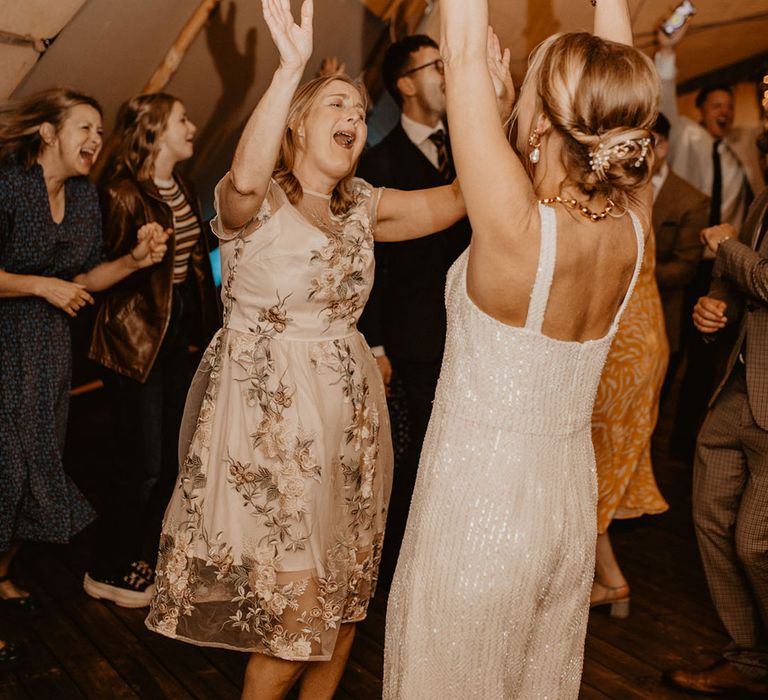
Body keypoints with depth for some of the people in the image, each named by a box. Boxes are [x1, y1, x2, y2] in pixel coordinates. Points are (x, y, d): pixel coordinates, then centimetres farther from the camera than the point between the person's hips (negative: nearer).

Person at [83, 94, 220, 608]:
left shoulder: (183, 189, 10)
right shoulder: (122, 193, -15)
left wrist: (206, 325, 13)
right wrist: (139, 257, -24)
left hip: (178, 335, 8)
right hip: (136, 338, -8)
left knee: (173, 456, 14)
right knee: (143, 463, -3)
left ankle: (145, 560, 31)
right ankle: (110, 574, 17)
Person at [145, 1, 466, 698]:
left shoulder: (362, 206, 9)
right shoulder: (256, 201, -9)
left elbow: (459, 198, 3)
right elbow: (245, 178, -34)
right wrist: (290, 68, -43)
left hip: (348, 409, 6)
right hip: (267, 411, -6)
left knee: (344, 588, 15)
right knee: (296, 599, -3)